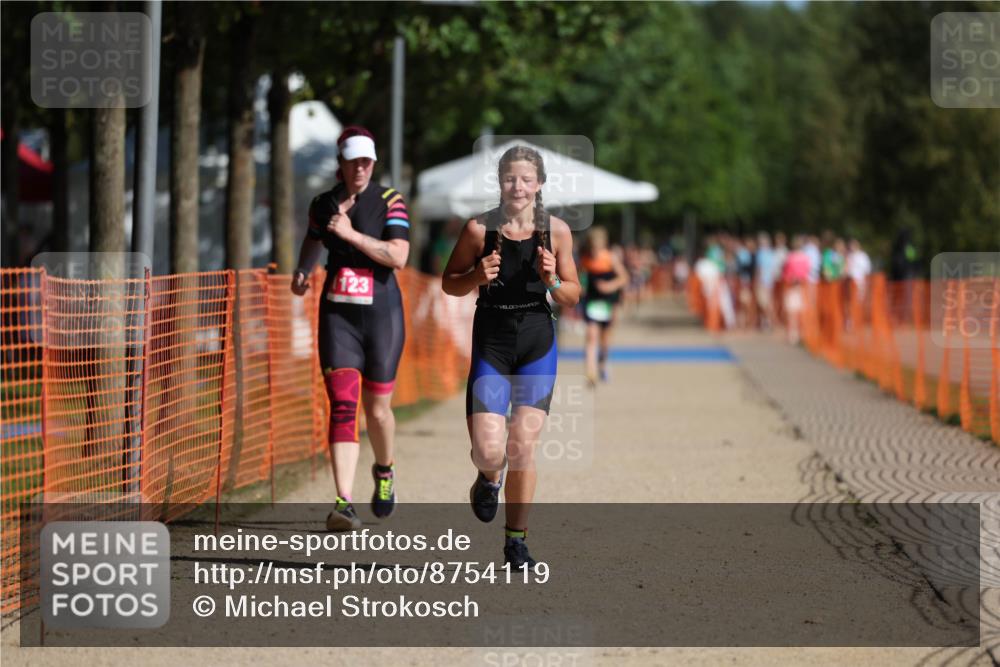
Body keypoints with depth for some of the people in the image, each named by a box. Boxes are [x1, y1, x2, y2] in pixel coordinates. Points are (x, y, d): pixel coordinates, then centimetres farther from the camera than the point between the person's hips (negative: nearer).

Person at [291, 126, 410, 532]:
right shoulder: (323, 205, 8)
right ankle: (344, 504, -20)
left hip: (381, 314, -2)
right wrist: (303, 271, 14)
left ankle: (385, 471, 41)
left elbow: (398, 257, -17)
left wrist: (352, 234, -21)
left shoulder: (389, 202, -4)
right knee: (342, 407, -12)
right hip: (338, 315, 2)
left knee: (377, 409, 8)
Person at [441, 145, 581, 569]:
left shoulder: (556, 231, 0)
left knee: (523, 449, -1)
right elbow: (449, 283, 6)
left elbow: (572, 298, 7)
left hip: (537, 343, 1)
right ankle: (489, 479, 28)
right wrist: (478, 277, -13)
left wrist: (552, 280, -13)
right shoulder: (479, 229, -4)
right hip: (491, 340, -1)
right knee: (488, 450, -11)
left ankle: (516, 541, 14)